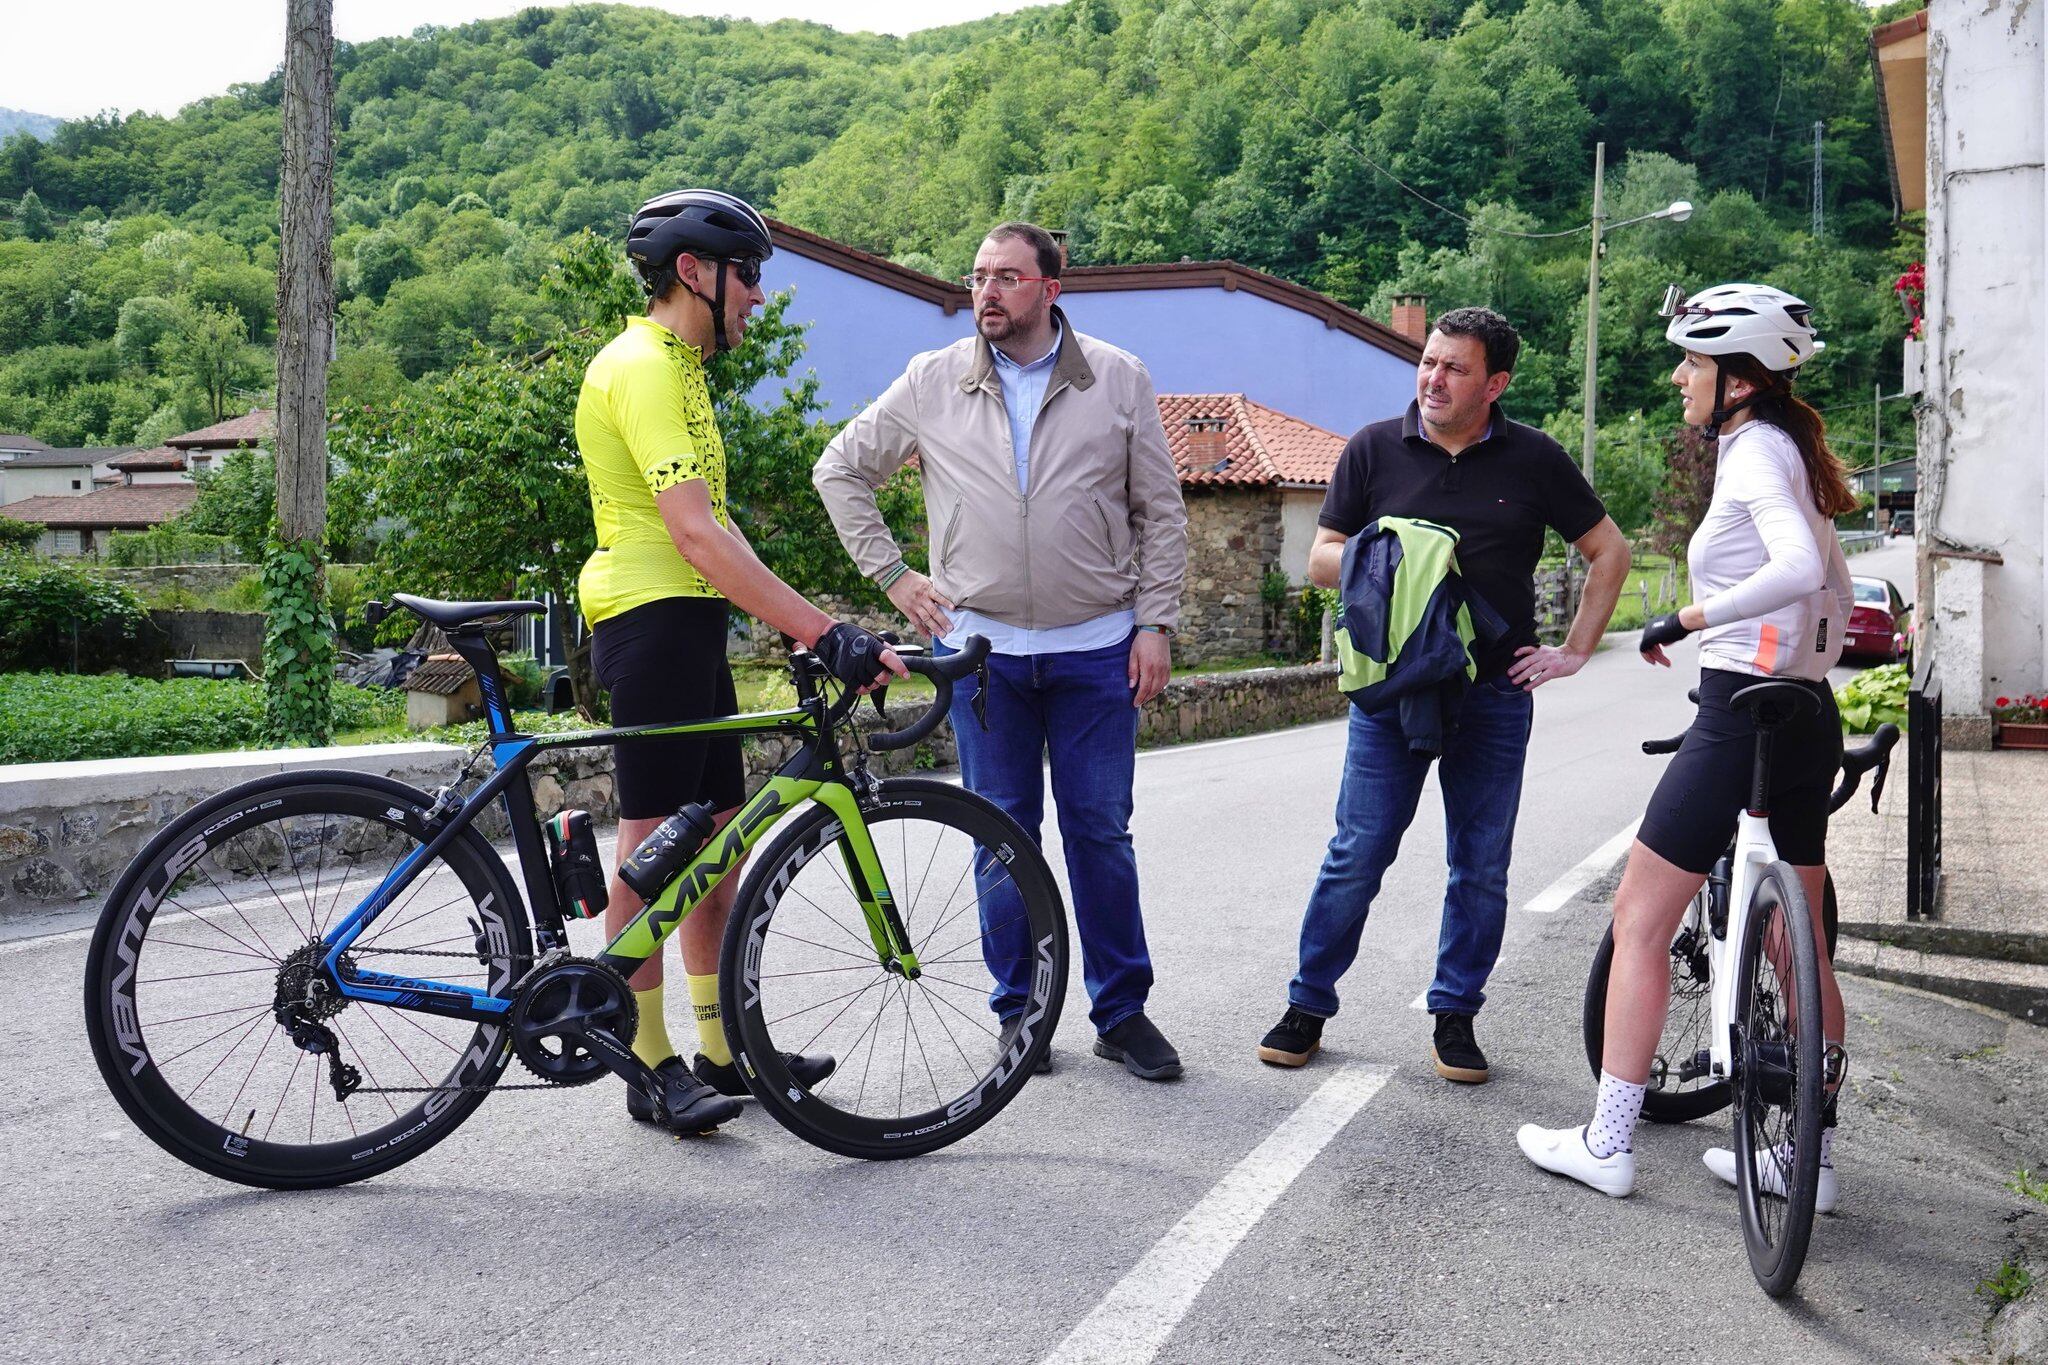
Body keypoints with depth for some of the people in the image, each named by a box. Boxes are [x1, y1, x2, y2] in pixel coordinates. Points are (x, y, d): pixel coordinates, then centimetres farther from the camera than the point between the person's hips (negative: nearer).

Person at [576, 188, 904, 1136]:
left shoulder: (676, 365, 20)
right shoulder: (642, 366, -14)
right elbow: (694, 531, -25)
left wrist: (811, 629, 14)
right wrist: (824, 632, -30)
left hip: (689, 622, 10)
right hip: (653, 619, -10)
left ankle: (722, 1051, 20)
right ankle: (652, 1067, 3)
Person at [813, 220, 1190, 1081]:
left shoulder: (1118, 380, 2)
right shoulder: (932, 382, 2)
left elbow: (1161, 514, 5)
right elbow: (841, 470, 11)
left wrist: (1154, 624, -2)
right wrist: (891, 573, 5)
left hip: (1095, 650, 0)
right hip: (981, 646, 1)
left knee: (1101, 831, 4)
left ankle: (1122, 1012, 16)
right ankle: (1017, 1010, 20)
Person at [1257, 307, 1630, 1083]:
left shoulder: (1534, 460, 4)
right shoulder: (1375, 450, 3)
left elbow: (1609, 552, 12)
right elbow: (1322, 558, 6)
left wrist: (1575, 651, 5)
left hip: (1495, 694, 1)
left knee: (1482, 868, 7)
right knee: (1356, 856, -1)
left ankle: (1455, 1018, 21)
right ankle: (1308, 1006, 13)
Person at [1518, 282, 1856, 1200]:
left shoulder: (1755, 449, -12)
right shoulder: (1786, 450, 16)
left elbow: (1799, 570, -29)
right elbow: (1835, 590, 22)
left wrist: (1688, 620, -24)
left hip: (1739, 714, -10)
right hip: (1808, 718, 10)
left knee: (1639, 920, -2)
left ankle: (1607, 1144, 3)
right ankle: (1815, 1152, 22)